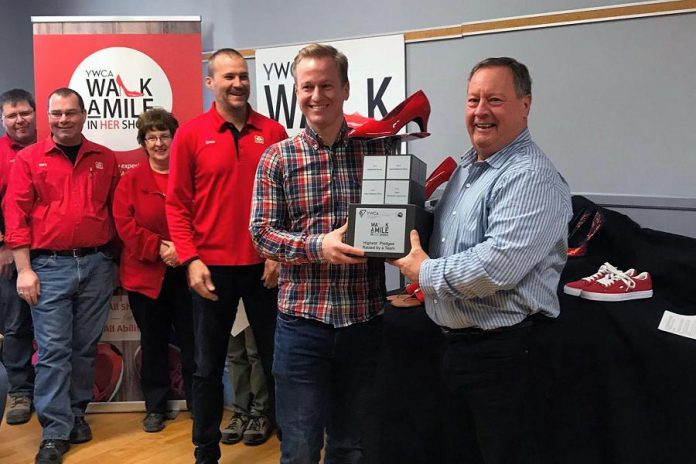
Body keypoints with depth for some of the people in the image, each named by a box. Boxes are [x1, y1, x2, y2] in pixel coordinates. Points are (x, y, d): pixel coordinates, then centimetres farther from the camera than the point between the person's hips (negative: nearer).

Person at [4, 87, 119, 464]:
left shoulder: (105, 159, 7)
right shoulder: (29, 159, 2)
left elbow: (116, 211, 11)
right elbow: (15, 216, -2)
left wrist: (115, 259, 6)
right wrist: (24, 270, -8)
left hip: (96, 264, 2)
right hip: (49, 266, -2)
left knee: (86, 347, 10)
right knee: (53, 351, -2)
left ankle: (76, 414, 26)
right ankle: (55, 432, 6)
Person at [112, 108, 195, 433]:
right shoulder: (131, 180, 5)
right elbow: (125, 224, -5)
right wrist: (159, 248, -15)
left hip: (186, 271, 0)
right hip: (146, 274, 1)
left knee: (192, 339, 4)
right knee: (153, 342, 11)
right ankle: (155, 407, 24)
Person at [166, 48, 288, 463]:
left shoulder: (273, 132, 3)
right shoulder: (191, 135, 0)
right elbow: (177, 204, -2)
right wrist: (190, 260, -10)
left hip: (265, 265, 1)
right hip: (212, 267, -1)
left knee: (277, 357, 11)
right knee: (209, 365, 10)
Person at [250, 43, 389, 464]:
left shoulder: (377, 150, 2)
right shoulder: (278, 157, 0)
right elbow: (263, 233, -4)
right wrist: (318, 247, -20)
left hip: (365, 318, 1)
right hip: (302, 320, -1)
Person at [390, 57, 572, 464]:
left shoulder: (533, 178, -19)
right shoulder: (466, 168, 12)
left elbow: (497, 267, -29)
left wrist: (425, 272, -15)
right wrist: (410, 251, 5)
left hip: (503, 350, -9)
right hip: (459, 341, 9)